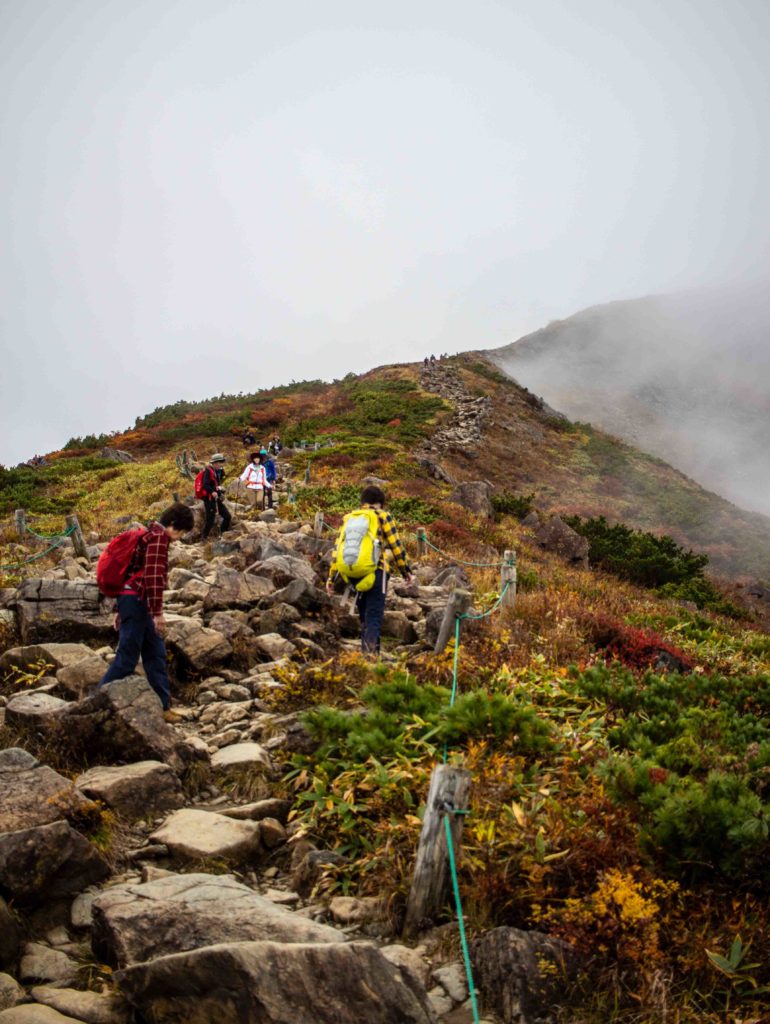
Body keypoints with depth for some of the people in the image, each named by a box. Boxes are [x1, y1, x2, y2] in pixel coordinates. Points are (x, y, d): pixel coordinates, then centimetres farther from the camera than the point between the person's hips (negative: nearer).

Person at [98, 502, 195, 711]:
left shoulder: (148, 535, 21)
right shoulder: (159, 537, -10)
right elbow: (153, 576, -20)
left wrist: (120, 609, 23)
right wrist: (157, 612, -21)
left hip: (131, 600, 10)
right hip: (137, 600, -10)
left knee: (156, 654, 11)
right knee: (127, 658, -6)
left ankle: (163, 703, 15)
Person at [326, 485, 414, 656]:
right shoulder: (382, 516, 7)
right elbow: (396, 545, 2)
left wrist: (331, 577, 16)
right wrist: (406, 572, 9)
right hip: (376, 570, -4)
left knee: (364, 616, 18)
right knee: (374, 616, -9)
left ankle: (366, 650, 18)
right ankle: (370, 649, -27)